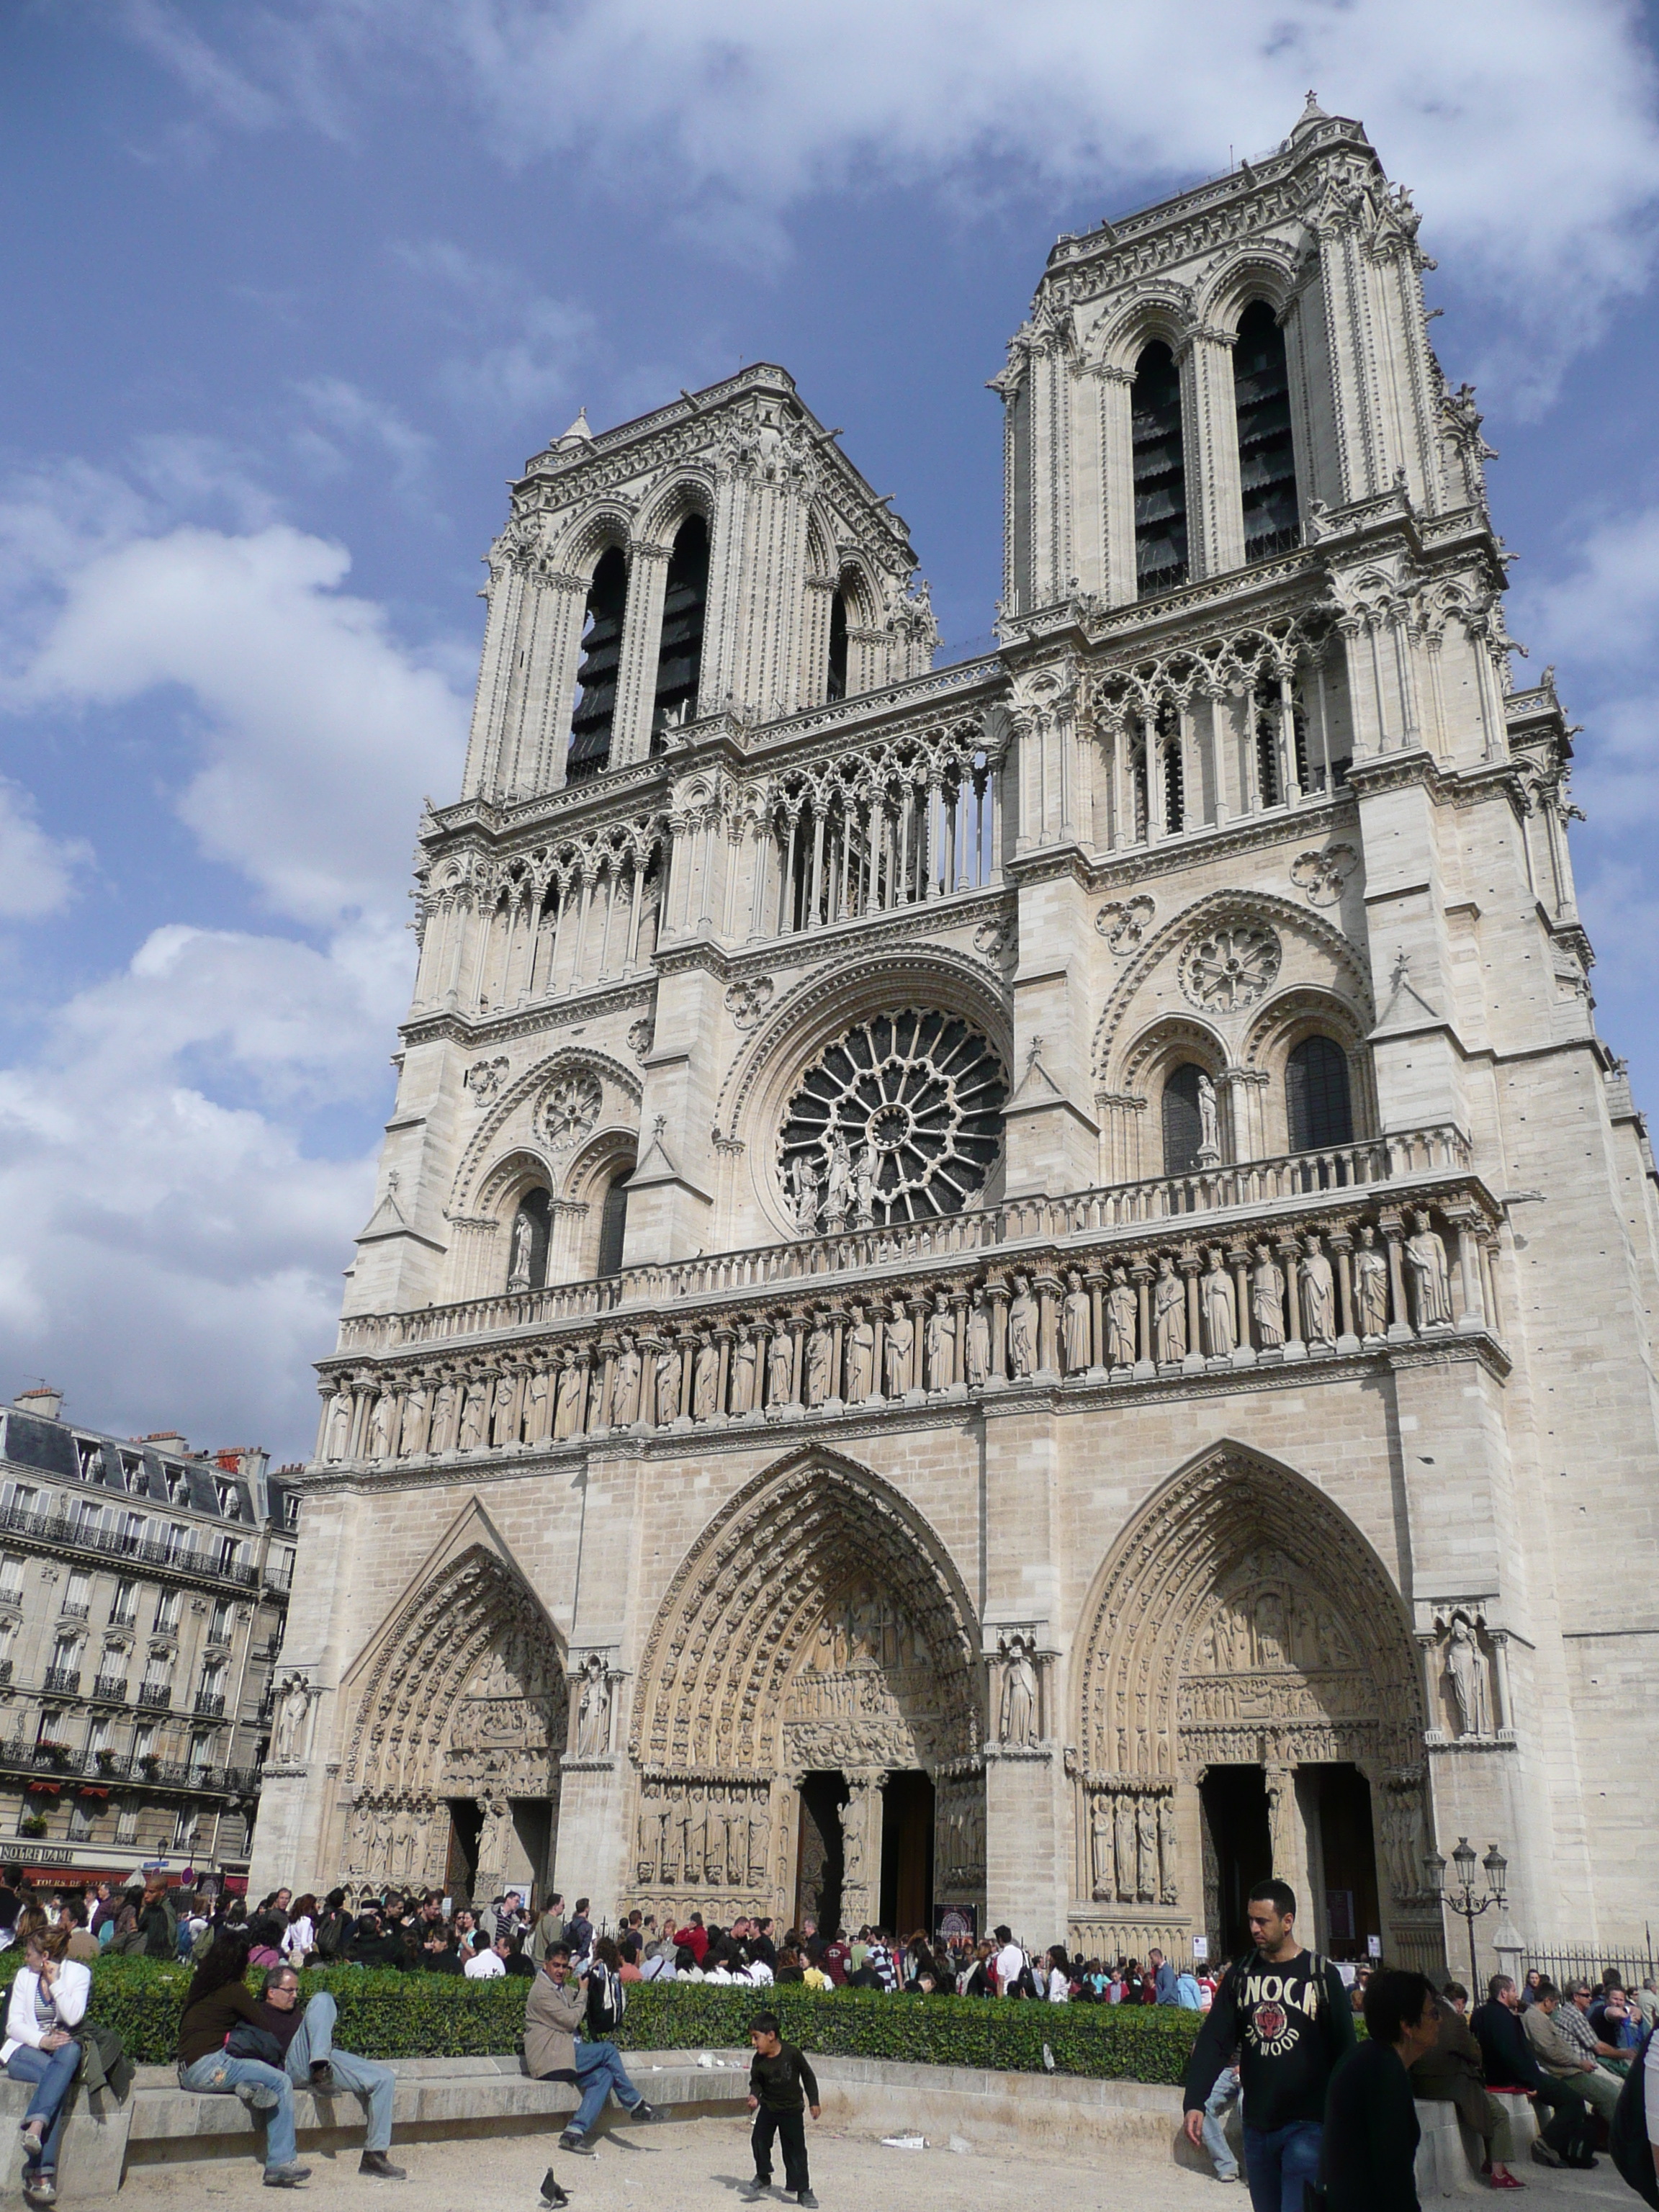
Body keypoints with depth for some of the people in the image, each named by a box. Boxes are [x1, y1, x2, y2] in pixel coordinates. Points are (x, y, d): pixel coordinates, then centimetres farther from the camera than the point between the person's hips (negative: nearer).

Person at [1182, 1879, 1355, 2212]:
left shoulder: (1321, 1975, -5)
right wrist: (1195, 2103, -12)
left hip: (1306, 2125, -4)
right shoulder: (1240, 1975, 6)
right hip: (1256, 2126, 4)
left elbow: (1344, 2051, -2)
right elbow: (1213, 2041, 0)